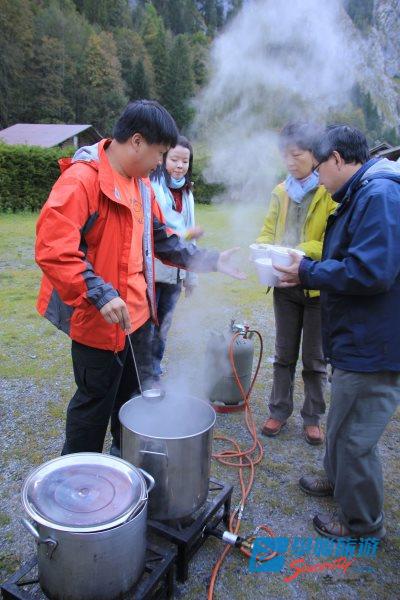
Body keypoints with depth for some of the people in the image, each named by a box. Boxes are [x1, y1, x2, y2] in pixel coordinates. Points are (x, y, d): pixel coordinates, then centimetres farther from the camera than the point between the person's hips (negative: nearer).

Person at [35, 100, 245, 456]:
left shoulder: (141, 183, 10)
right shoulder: (81, 179, -19)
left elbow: (160, 239, 15)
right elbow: (52, 249, -25)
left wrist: (209, 261, 7)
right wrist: (100, 294, -31)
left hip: (137, 312, 9)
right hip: (99, 319, -8)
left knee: (136, 395, 21)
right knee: (95, 402, 8)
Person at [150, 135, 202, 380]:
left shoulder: (186, 193, 14)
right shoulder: (150, 188, -10)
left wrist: (191, 276, 18)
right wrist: (185, 234, -17)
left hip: (174, 275, 7)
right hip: (150, 273, -7)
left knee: (163, 328, 15)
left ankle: (155, 375, 30)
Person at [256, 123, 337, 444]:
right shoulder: (281, 192, 7)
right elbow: (268, 231, 9)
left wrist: (302, 253, -28)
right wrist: (262, 249, -13)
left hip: (318, 286, -4)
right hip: (285, 285, 4)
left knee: (315, 358, 10)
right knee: (284, 354, 15)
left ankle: (313, 417, 26)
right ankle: (279, 410, 29)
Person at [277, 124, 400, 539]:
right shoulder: (361, 195, 14)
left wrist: (308, 272, -17)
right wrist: (308, 272, 5)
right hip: (357, 341, 10)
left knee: (354, 438, 6)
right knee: (341, 423, 26)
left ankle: (362, 524, 28)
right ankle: (336, 480, 50)